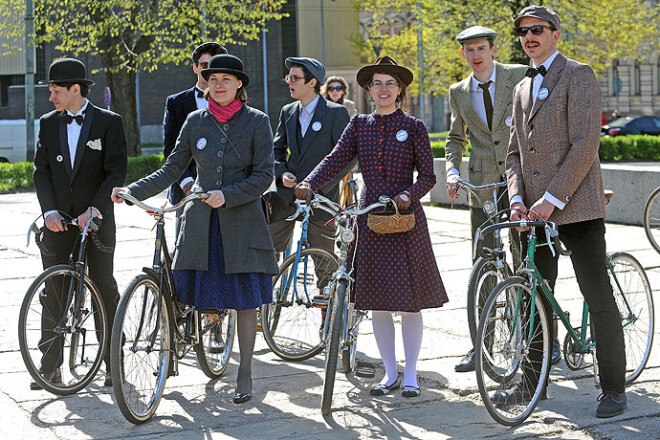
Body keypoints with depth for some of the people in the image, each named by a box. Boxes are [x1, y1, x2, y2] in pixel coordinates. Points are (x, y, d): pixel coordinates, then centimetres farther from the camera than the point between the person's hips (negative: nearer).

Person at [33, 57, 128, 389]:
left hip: (96, 220, -3)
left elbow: (116, 171, -6)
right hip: (57, 222, 3)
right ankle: (50, 366, 9)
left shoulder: (108, 122, -2)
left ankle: (113, 362, 10)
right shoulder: (48, 124, 9)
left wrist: (95, 209, -16)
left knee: (105, 288, 1)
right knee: (53, 291, 4)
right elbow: (41, 171, 6)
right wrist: (50, 211, -8)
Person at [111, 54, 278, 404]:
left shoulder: (256, 122, -2)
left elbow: (263, 176, -5)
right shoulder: (196, 121, 7)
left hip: (241, 220, -2)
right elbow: (173, 169, 7)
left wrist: (226, 195, -18)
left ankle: (244, 375, 11)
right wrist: (134, 191, -5)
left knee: (245, 299, 1)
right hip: (200, 218, 2)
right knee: (194, 290, -1)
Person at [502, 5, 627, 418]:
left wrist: (552, 198, -17)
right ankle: (534, 380, 21)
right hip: (535, 211, 7)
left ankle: (614, 388, 5)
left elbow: (585, 145, -14)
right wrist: (517, 199, 0)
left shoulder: (578, 75, -4)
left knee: (599, 300, -4)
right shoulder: (523, 89, 19)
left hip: (577, 206, -7)